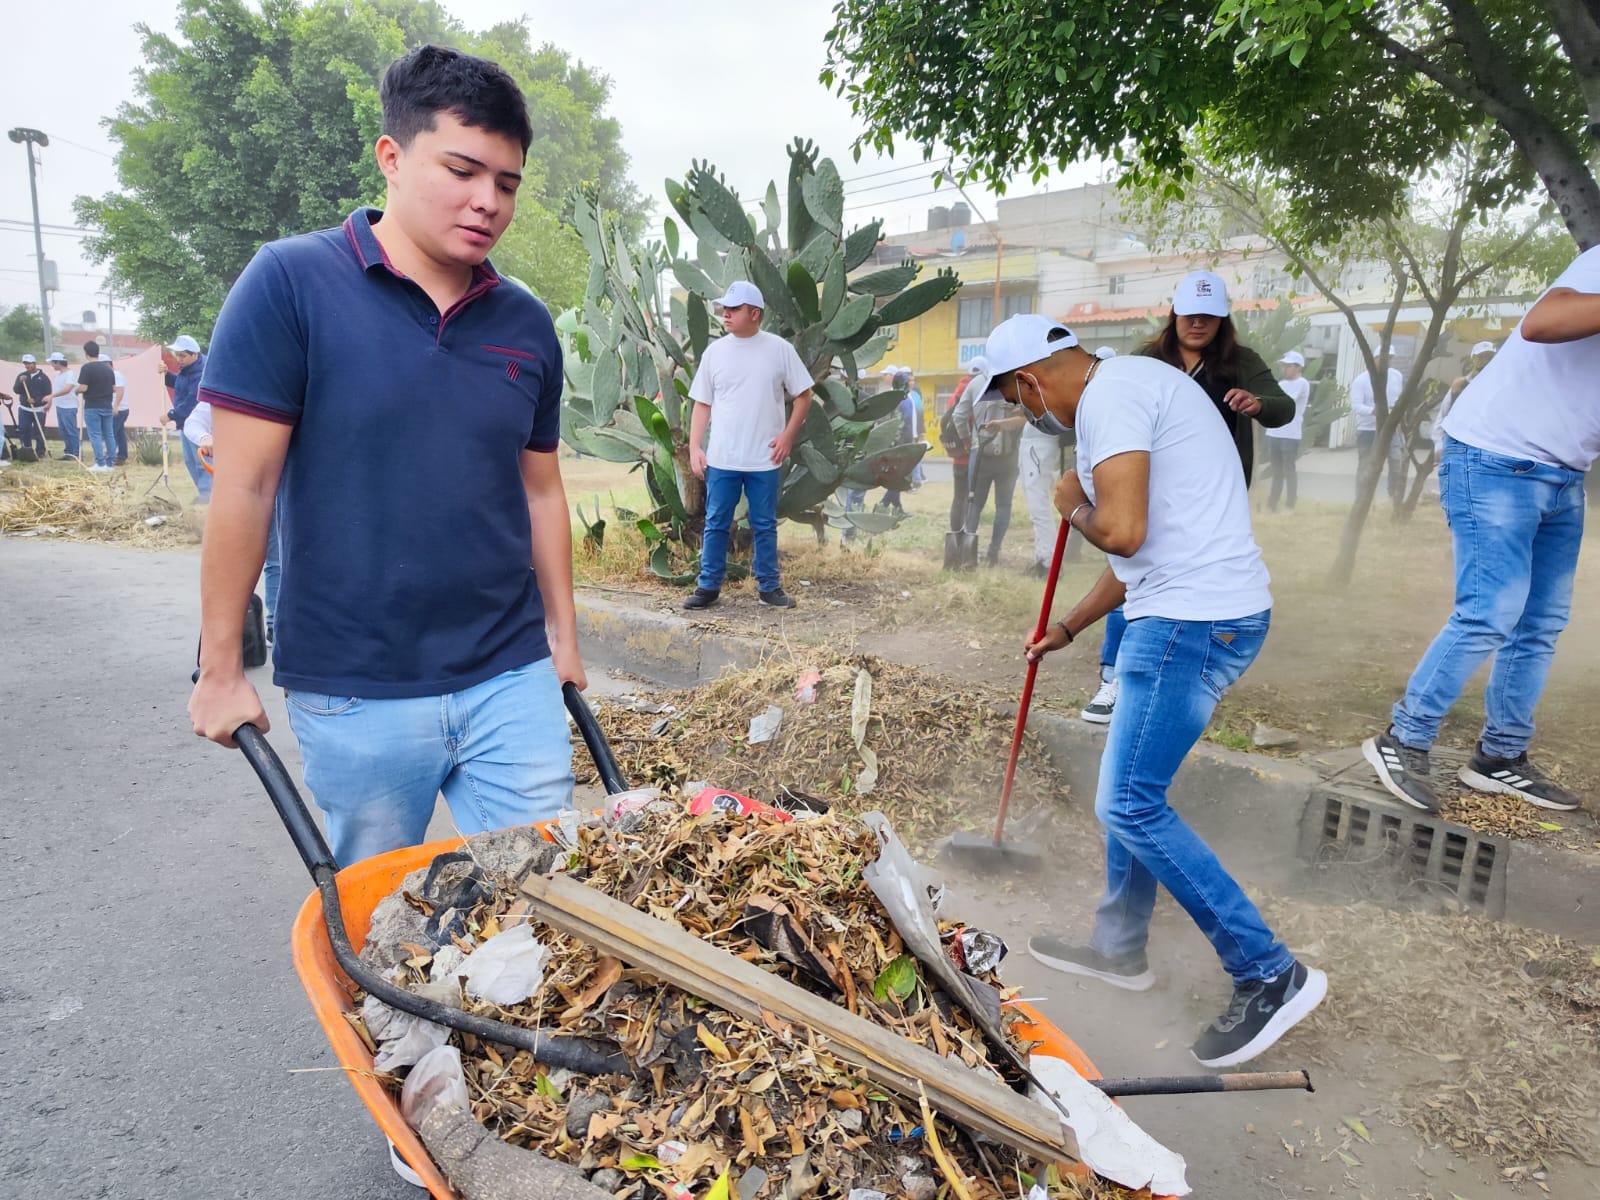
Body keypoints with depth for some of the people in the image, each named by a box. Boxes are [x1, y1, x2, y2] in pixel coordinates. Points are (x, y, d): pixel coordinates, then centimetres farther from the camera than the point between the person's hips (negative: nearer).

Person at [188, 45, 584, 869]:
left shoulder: (527, 326, 5)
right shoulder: (291, 282, -8)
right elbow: (244, 485, -8)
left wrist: (563, 635, 13)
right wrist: (221, 667, -6)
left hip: (513, 678, 3)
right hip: (356, 693, -3)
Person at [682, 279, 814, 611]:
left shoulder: (779, 349, -2)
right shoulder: (714, 351, 3)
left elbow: (803, 395, 4)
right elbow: (702, 404, 7)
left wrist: (788, 435, -6)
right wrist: (695, 448, -1)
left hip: (764, 460, -1)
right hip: (721, 459, 1)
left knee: (764, 526, 9)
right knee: (716, 524, 7)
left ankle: (769, 586, 20)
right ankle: (708, 586, 17)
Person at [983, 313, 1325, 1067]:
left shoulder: (1110, 392, -12)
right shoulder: (1127, 387, 21)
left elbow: (1123, 532, -26)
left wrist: (1072, 507, -3)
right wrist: (1068, 626, 34)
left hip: (1192, 621, -11)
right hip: (1199, 613, 11)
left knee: (1131, 806, -6)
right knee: (1130, 790, 19)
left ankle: (1270, 975, 5)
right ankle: (1119, 949, 32)